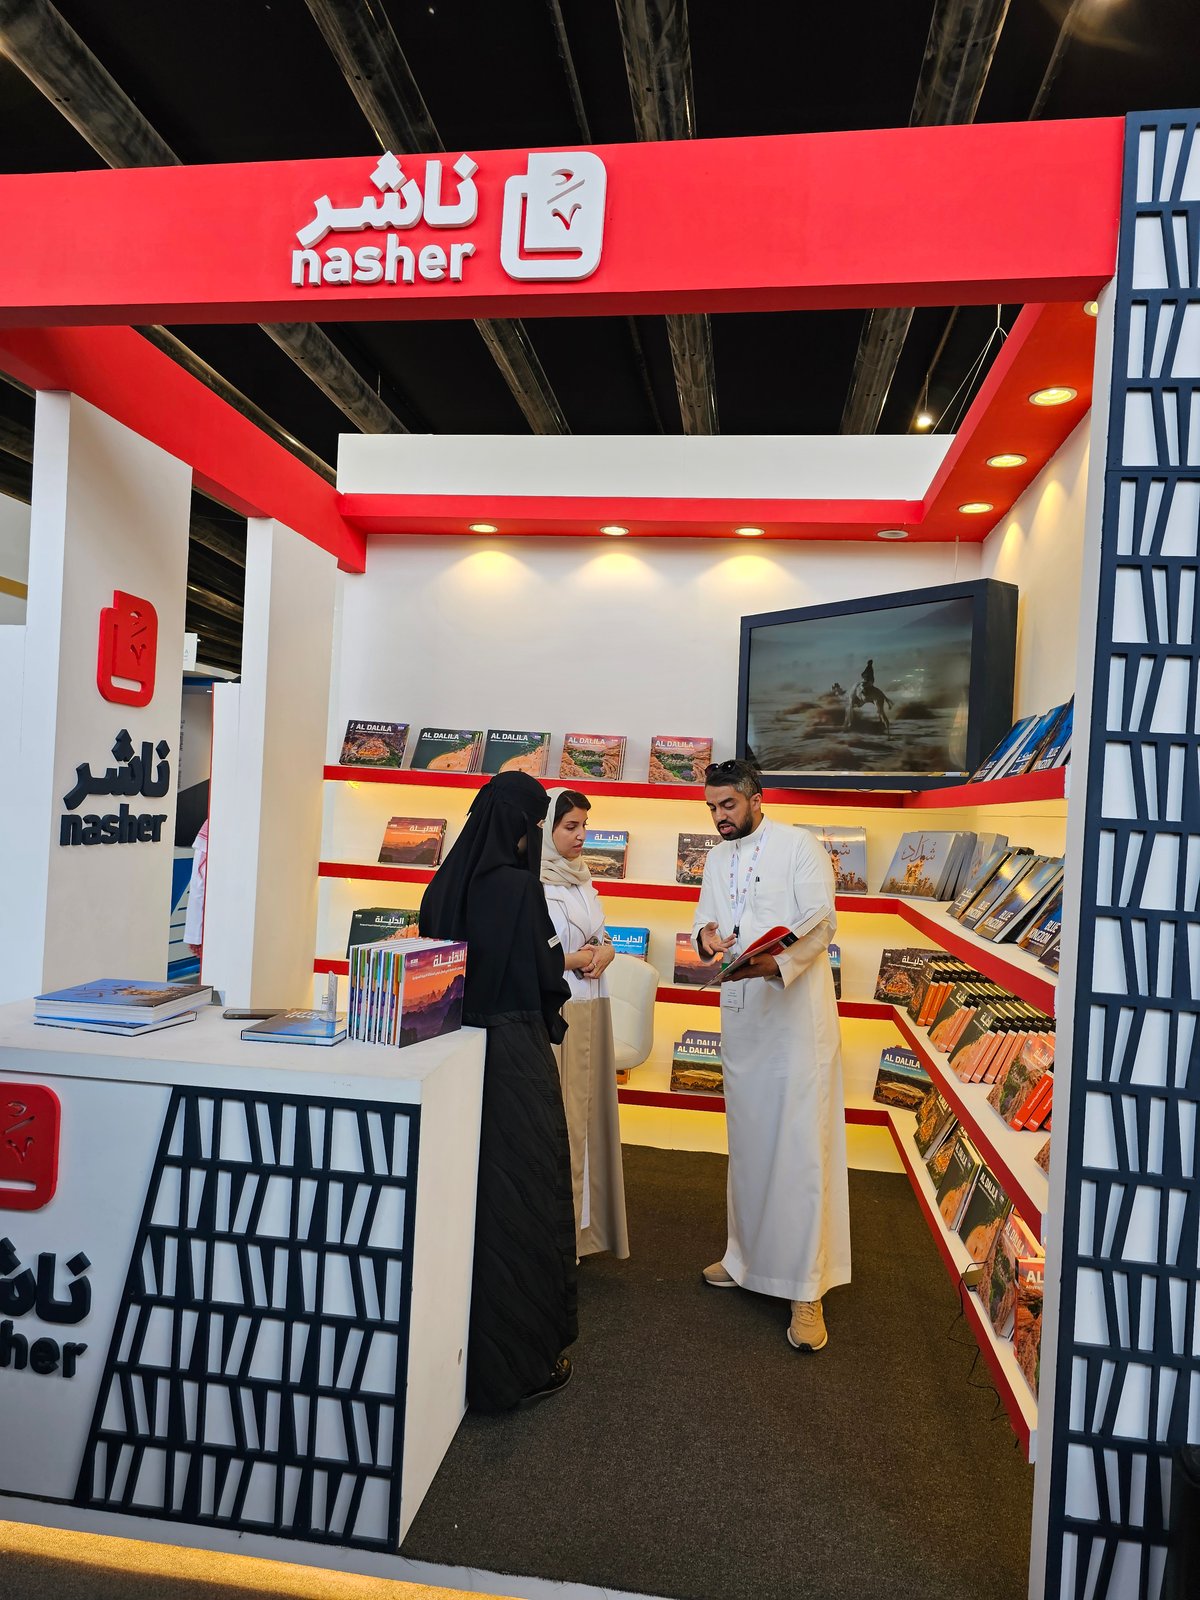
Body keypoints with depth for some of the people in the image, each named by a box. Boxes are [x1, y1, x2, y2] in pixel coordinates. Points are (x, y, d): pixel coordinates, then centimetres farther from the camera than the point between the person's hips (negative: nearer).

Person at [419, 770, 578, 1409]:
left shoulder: (444, 885, 3)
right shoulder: (518, 887, -17)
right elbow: (548, 979, -12)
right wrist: (553, 1000, 10)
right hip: (514, 1051, -7)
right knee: (520, 1195, 5)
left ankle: (459, 1339, 35)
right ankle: (519, 1359, 17)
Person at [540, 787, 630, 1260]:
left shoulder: (581, 878, 13)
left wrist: (602, 954, -4)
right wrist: (571, 960, -12)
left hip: (588, 1012, 7)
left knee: (583, 1111, 11)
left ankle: (580, 1223, 22)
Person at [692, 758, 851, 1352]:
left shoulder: (799, 845, -6)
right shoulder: (718, 858, 14)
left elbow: (822, 920, -14)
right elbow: (705, 917, 12)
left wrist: (780, 964, -31)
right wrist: (706, 935, -13)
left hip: (797, 1012, -6)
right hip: (741, 1014, 6)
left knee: (802, 1146, -5)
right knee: (747, 1140, 15)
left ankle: (806, 1290, 3)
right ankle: (748, 1257, 31)